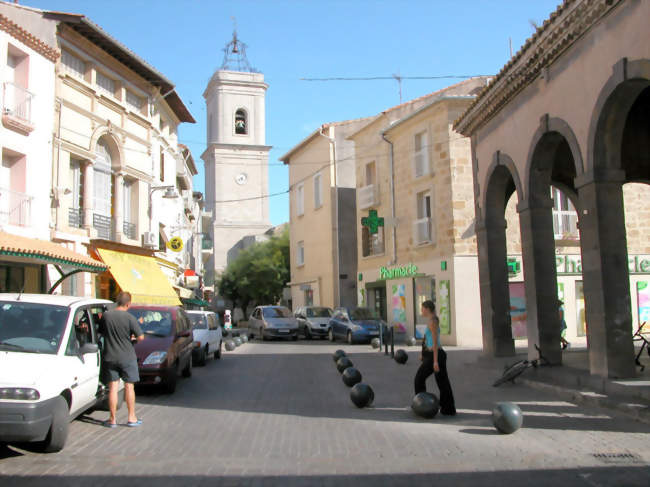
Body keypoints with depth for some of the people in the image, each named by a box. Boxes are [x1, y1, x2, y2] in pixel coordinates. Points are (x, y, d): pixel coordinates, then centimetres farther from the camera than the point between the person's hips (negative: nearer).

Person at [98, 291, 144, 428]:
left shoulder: (106, 316, -4)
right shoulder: (129, 318, -13)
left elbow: (101, 333, 10)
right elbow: (140, 337, -12)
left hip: (110, 357, 2)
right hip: (127, 357, -2)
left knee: (113, 388, 6)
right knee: (129, 386, 9)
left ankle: (112, 419, 10)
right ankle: (132, 418, 14)